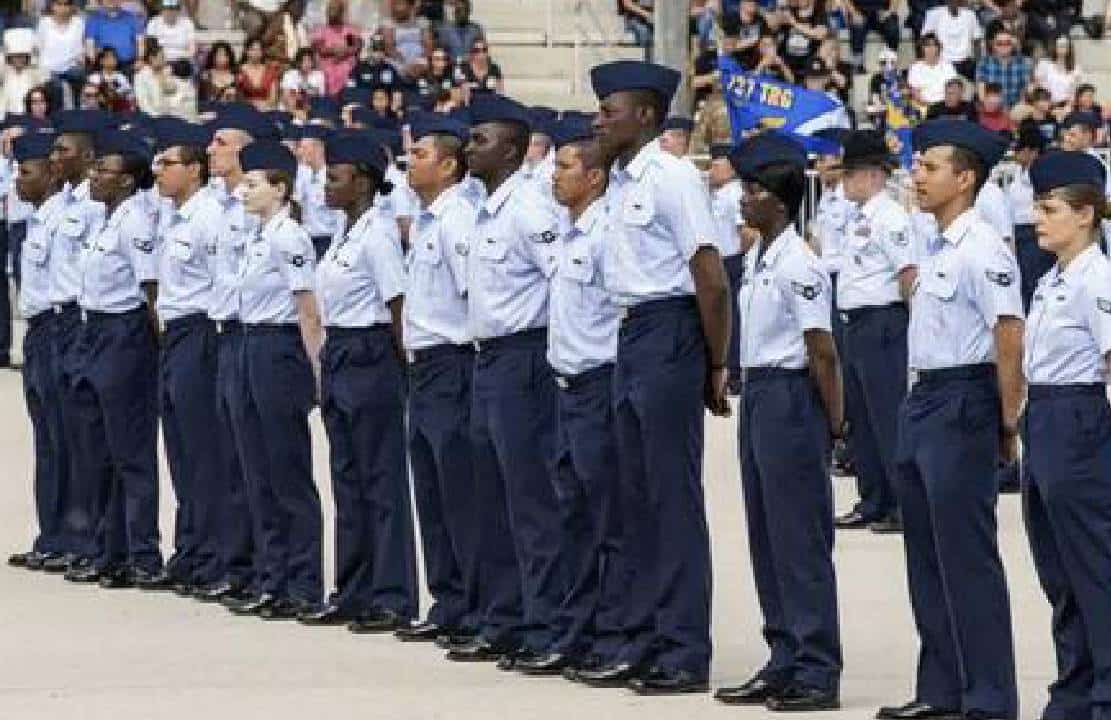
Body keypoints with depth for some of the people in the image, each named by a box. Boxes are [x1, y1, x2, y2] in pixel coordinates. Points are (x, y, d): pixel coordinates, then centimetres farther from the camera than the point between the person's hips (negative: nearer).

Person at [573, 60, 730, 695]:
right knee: (637, 498, 12)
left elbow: (712, 280, -15)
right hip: (629, 335, 9)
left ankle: (685, 655, -1)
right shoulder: (620, 183, 13)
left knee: (674, 496, -5)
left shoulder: (672, 179, -13)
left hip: (669, 333, -9)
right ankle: (643, 646, 18)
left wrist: (716, 366, -11)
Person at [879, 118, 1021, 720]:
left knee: (966, 557, -7)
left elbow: (1009, 335, -20)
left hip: (963, 402, -10)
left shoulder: (981, 250, -15)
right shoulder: (933, 249, 14)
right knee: (926, 554, 14)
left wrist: (1005, 422, -16)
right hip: (923, 399, 10)